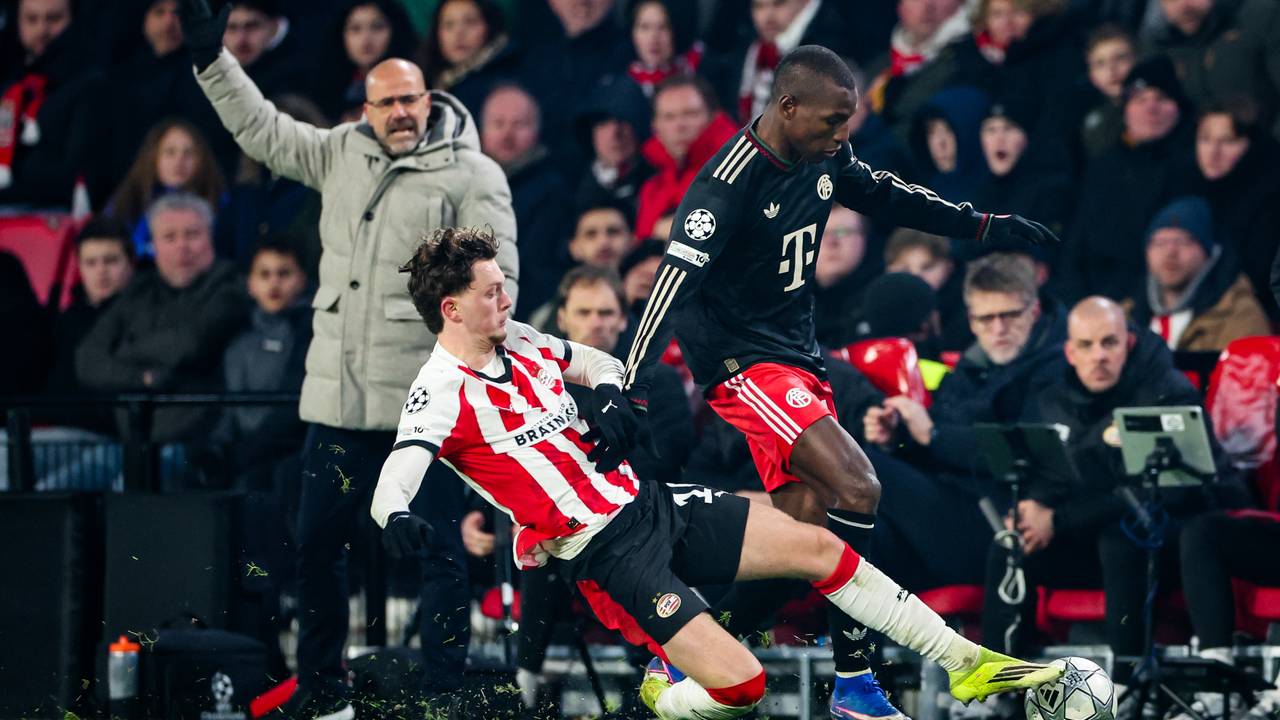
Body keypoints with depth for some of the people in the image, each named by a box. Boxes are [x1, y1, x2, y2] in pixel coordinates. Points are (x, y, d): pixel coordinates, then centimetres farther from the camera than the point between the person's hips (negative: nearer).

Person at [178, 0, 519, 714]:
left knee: (441, 548, -2)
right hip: (340, 394, 5)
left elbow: (496, 276, -8)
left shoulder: (473, 174, -4)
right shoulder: (342, 153, 12)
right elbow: (263, 129, 21)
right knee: (317, 540, 11)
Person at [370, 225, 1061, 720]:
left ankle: (965, 663, 15)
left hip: (644, 498, 8)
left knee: (821, 547, 3)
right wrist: (398, 518, -52)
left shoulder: (516, 340, 9)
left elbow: (598, 361, 26)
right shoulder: (442, 392, -14)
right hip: (603, 552, -8)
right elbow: (393, 482, -28)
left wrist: (609, 394, 2)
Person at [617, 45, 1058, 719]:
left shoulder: (823, 157, 1)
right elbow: (674, 285, -27)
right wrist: (632, 398, -33)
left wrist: (983, 225, 22)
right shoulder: (728, 182, -23)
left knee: (807, 525, 5)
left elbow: (881, 194, 22)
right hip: (742, 359, -9)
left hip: (797, 353, 9)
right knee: (857, 489, -21)